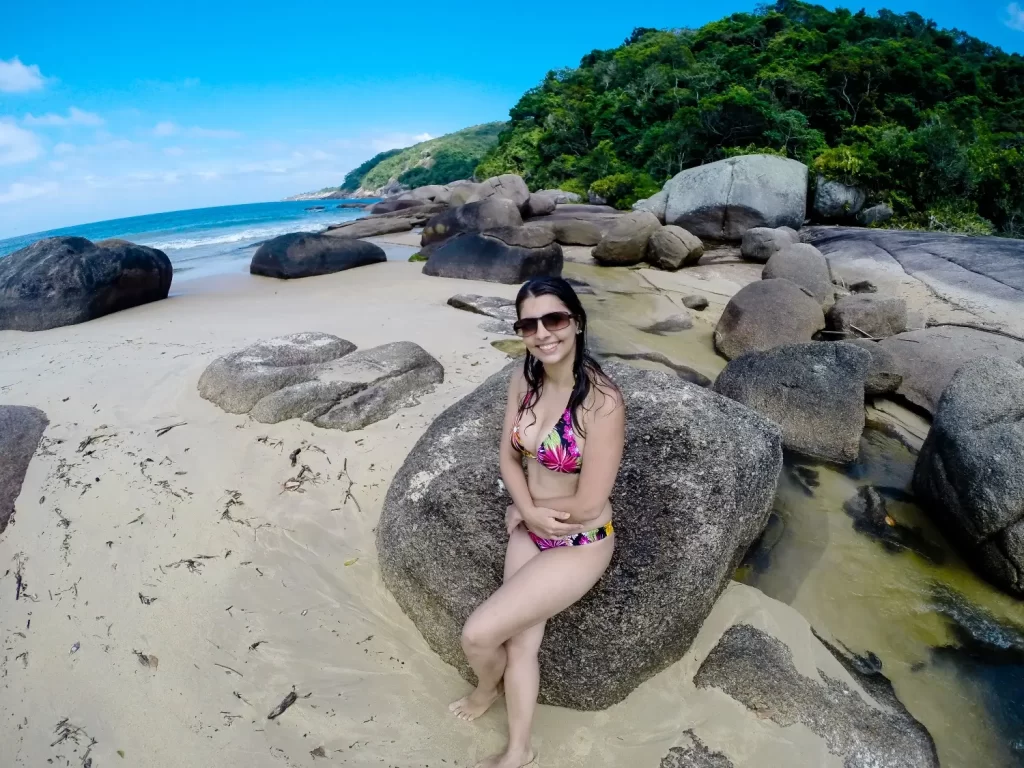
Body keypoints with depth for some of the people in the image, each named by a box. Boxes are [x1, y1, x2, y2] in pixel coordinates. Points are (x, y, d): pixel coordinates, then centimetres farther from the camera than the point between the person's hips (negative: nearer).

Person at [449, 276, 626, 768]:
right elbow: (508, 458, 2)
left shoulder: (601, 401, -29)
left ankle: (486, 690, 33)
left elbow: (587, 505, -24)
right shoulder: (523, 381, -7)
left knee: (477, 634, -5)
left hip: (580, 546, -5)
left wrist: (521, 510, -8)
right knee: (521, 641, 9)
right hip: (527, 531, 6)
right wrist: (530, 510, -16)